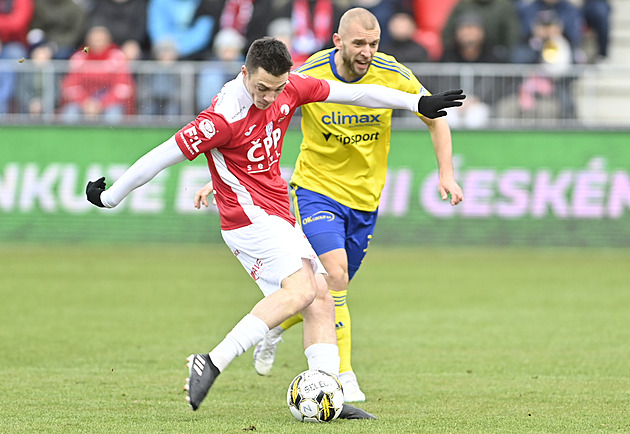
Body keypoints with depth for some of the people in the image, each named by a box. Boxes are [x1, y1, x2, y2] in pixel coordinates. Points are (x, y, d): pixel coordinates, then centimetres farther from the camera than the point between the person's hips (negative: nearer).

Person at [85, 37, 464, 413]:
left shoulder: (289, 88, -1)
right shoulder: (225, 117, -23)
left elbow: (351, 93, 11)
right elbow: (165, 155, -16)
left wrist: (417, 103, 17)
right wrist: (110, 198, -7)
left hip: (279, 217, 9)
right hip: (250, 217, -9)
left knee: (321, 300, 2)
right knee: (301, 290, -23)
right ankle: (212, 364, -27)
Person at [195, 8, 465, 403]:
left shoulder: (393, 75, -12)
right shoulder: (309, 77, -17)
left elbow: (435, 118, 3)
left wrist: (447, 174, -7)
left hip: (365, 198, 3)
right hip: (317, 188, -3)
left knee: (334, 288, 11)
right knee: (334, 274, -24)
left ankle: (276, 326, 41)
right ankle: (343, 375, -17)